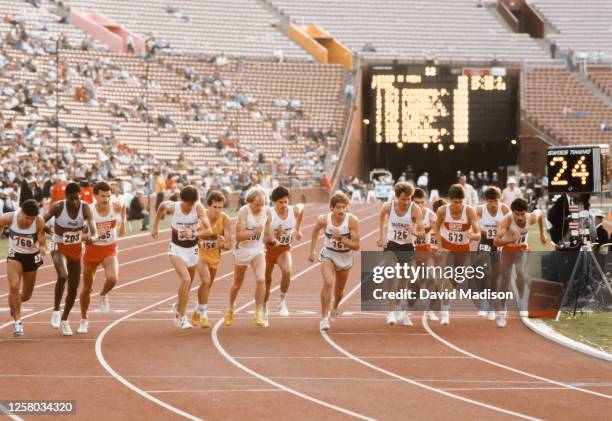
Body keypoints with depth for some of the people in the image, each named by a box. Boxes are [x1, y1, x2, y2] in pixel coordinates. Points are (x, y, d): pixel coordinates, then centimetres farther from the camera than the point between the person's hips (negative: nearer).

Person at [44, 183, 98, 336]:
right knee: (63, 275, -33)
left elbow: (95, 233, -26)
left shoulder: (85, 208, -17)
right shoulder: (58, 207, -19)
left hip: (76, 249, 3)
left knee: (73, 289, 10)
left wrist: (91, 238, -49)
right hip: (59, 248, -3)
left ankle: (64, 319, 34)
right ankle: (56, 311, -18)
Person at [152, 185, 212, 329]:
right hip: (177, 249, -3)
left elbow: (209, 231, -24)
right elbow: (162, 206, 7)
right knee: (186, 280, -22)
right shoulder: (173, 207, -18)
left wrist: (193, 233, -41)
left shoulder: (199, 208, -19)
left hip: (193, 249, 3)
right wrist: (155, 227, 14)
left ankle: (178, 307, 48)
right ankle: (181, 317, -11)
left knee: (188, 284, 18)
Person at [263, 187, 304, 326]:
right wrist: (275, 236, -42)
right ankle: (264, 310, 31)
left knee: (287, 271, -29)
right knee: (267, 281, 9)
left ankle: (283, 301, -10)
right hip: (269, 248, -1)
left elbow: (302, 206, 12)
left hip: (285, 248, 1)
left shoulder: (294, 211, -14)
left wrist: (297, 229, 17)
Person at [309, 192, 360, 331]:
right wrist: (312, 251, 8)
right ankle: (324, 318, -21)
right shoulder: (323, 219, -20)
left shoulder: (352, 221, -25)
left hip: (345, 257, 1)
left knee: (339, 291, 17)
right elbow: (316, 231, 5)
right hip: (328, 254, -1)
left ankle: (334, 307, 53)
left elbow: (356, 246, -22)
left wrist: (341, 238, -36)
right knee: (328, 282, -27)